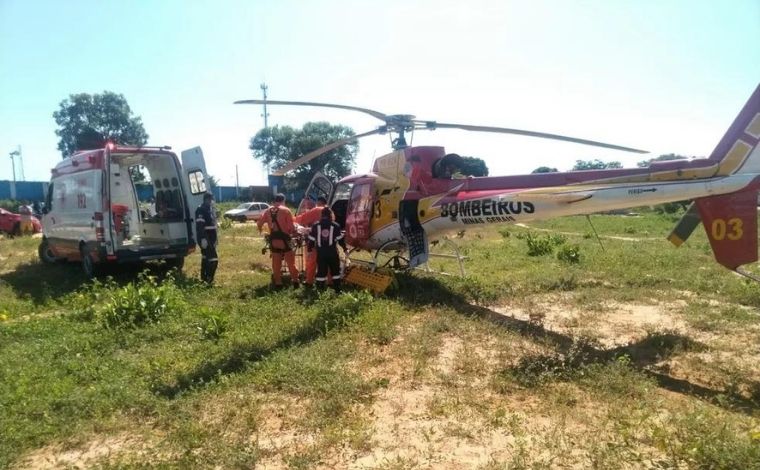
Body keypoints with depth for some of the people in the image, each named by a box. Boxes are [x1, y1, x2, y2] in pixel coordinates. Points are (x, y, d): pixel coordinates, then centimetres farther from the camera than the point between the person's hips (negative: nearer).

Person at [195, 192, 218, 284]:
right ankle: (209, 279, -9)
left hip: (210, 238, 10)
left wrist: (215, 237, 22)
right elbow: (200, 226, -24)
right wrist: (203, 239, -30)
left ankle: (204, 277, 29)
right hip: (205, 239, -10)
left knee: (206, 257, 18)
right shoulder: (201, 210, -17)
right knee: (213, 259, -13)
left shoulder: (210, 209, 13)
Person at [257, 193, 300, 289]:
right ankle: (295, 281, 4)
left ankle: (278, 283, 12)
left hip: (273, 240, 4)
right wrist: (294, 231, 12)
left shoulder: (268, 211, 7)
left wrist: (260, 231, 29)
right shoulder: (286, 210, -7)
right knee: (291, 262, 4)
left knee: (276, 263, 10)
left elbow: (259, 223, 10)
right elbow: (291, 227, -9)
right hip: (284, 239, -4)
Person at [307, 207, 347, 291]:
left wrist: (310, 249, 13)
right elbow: (340, 239, -1)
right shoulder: (335, 226, -2)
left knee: (321, 271, 6)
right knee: (335, 270, 10)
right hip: (332, 253, -1)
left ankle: (320, 290, 5)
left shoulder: (315, 226, 2)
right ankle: (337, 289, 9)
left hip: (320, 253, 1)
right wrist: (345, 248, 9)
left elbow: (311, 240, 3)